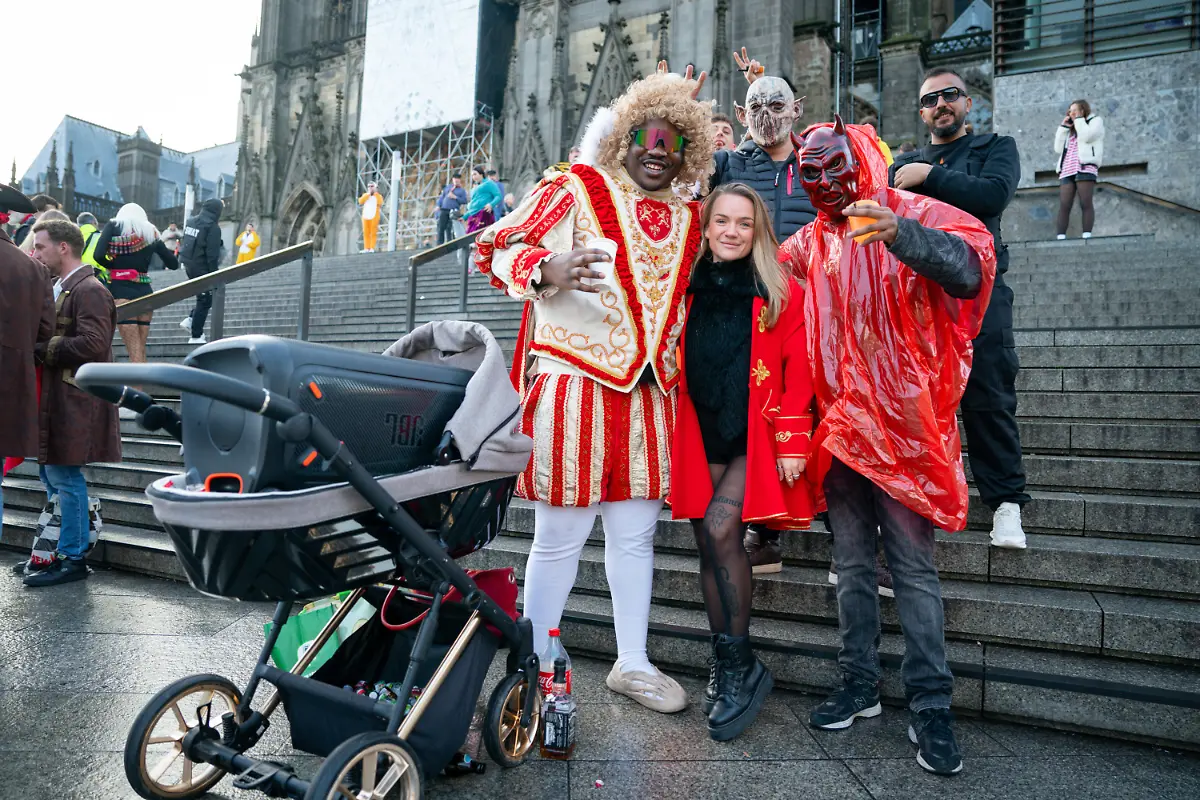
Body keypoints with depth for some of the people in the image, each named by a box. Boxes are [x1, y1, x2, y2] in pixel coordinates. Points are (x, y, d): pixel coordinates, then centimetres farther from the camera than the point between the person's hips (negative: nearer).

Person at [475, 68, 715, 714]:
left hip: (649, 393, 6)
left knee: (636, 535, 13)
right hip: (573, 384, -5)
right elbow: (499, 249, -6)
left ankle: (632, 663, 29)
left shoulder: (687, 220, 18)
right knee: (560, 537, 0)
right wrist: (546, 268, -26)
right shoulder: (578, 189, 1)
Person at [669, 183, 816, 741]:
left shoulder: (782, 292, 0)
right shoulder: (689, 289, 10)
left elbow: (797, 373, -4)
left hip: (756, 437, -4)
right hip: (702, 437, 4)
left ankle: (739, 666, -1)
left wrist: (792, 444, -11)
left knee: (720, 528, -19)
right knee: (709, 545, 3)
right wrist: (676, 440, 9)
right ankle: (727, 669, 18)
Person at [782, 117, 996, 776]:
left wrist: (898, 233, -37)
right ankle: (859, 686, 26)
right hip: (838, 424, 5)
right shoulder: (810, 242, 12)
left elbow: (969, 268, -20)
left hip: (900, 422, -4)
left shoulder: (916, 216, -3)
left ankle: (930, 707, 13)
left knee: (913, 566, 0)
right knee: (852, 562, 12)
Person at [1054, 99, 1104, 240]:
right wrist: (1063, 127, 18)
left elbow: (1086, 137, -5)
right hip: (1067, 170, 5)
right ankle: (1060, 237, -18)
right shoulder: (1071, 130, 33)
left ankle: (1087, 235, -20)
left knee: (1085, 203, -14)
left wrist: (1079, 119, 6)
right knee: (1064, 206, -10)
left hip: (1085, 168, -5)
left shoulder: (1095, 121, 16)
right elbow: (1058, 148, 20)